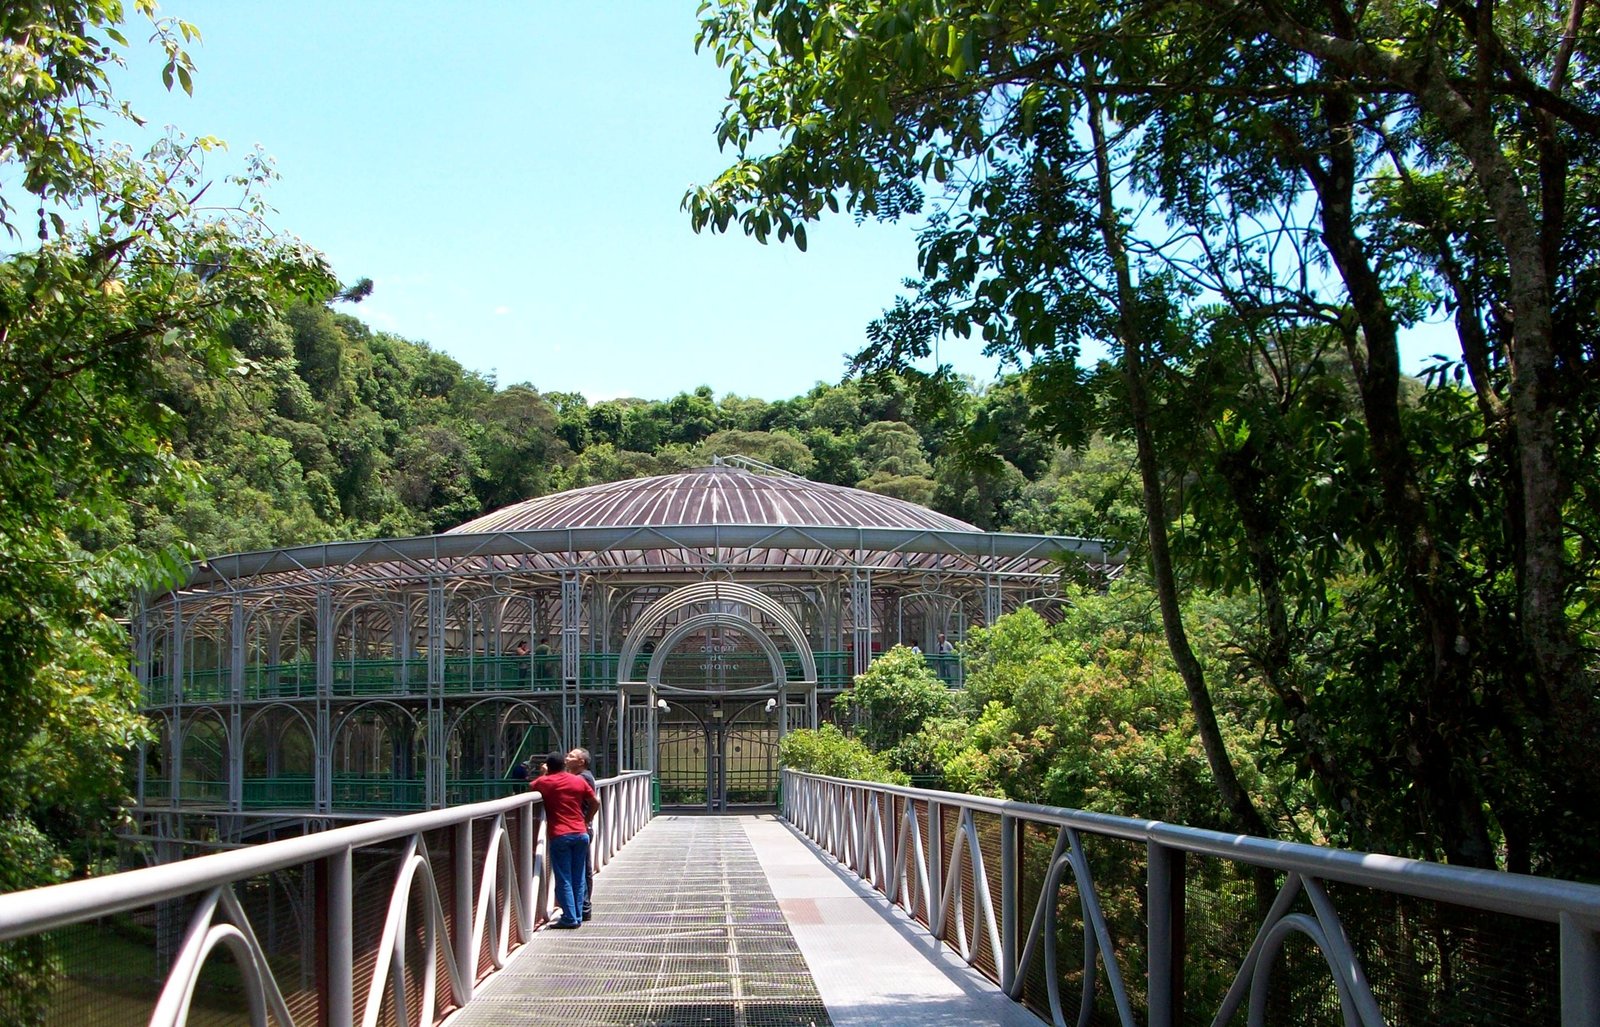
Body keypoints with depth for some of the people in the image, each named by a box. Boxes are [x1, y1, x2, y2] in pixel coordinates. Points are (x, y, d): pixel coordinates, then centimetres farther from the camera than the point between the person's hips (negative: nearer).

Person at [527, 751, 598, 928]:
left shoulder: (544, 782, 0)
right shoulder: (579, 781, 7)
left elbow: (531, 787, 20)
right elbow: (595, 802, 11)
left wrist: (544, 774, 30)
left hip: (559, 836, -3)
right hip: (581, 834, 3)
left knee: (564, 880, 0)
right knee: (578, 879, 10)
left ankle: (569, 918, -3)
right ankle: (578, 917, 13)